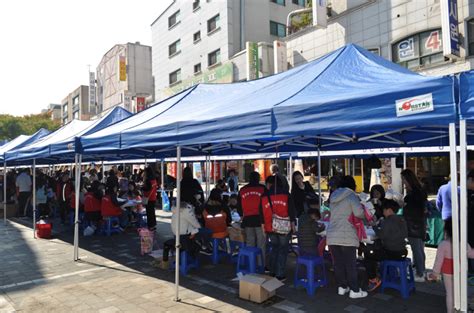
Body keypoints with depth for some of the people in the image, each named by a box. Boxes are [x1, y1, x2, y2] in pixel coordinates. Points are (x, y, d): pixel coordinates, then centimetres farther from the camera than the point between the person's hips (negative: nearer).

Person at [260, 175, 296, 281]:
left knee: (274, 248, 20)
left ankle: (272, 272, 25)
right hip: (284, 228, -2)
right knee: (283, 250, 8)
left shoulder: (264, 196, 1)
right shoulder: (286, 194, -4)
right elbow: (291, 211, -2)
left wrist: (263, 226, 15)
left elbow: (262, 214, 5)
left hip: (270, 228, 2)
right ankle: (280, 275, 9)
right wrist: (293, 225, 7)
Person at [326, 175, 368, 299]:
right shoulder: (351, 196, -4)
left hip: (332, 235, 5)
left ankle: (342, 286, 20)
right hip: (346, 236, -5)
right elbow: (358, 212, -15)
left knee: (338, 263, 11)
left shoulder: (333, 197, 15)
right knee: (350, 263, 3)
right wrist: (363, 214, 7)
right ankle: (354, 290, 10)